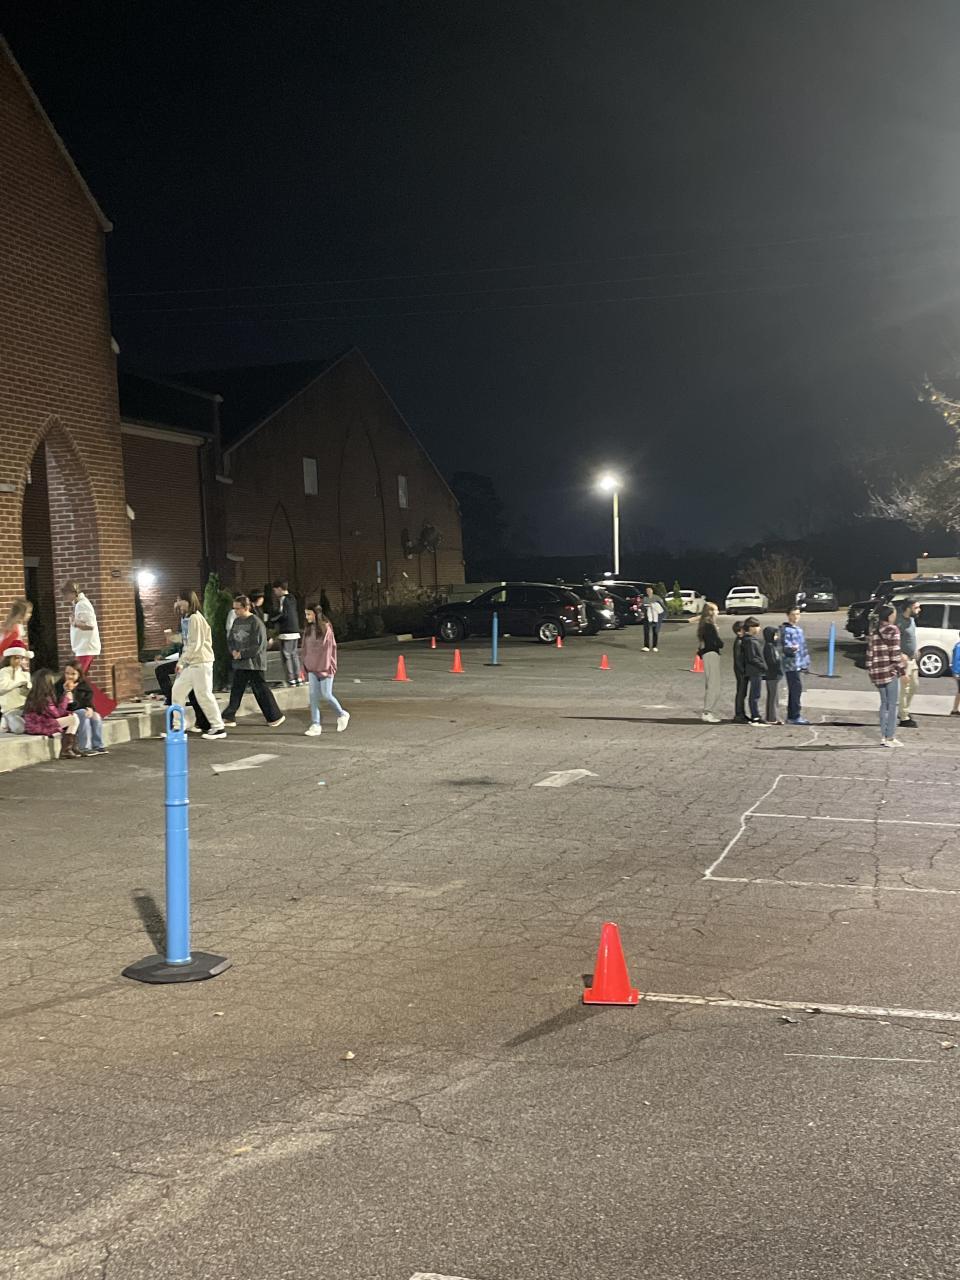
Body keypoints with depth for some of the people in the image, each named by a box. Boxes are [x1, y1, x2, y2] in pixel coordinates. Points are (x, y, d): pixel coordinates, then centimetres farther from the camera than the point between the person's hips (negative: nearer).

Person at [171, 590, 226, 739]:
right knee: (177, 691, 10)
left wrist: (182, 660, -16)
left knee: (204, 695, -6)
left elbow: (195, 644, -18)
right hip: (191, 664, 10)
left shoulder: (195, 618, -14)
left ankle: (218, 728, 1)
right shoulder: (188, 618, 14)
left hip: (201, 663, -10)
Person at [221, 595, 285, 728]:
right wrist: (233, 651, -4)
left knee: (260, 691, -1)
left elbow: (258, 646, -17)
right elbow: (230, 640, 16)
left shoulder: (256, 623, -12)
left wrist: (242, 654, -17)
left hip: (254, 663, -7)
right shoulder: (237, 621, 10)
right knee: (236, 690, 7)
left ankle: (276, 716, 9)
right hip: (239, 663, 7)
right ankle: (229, 717, 10)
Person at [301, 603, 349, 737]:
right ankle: (315, 726, 1)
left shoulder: (326, 628, -8)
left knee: (326, 694, -4)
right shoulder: (308, 629, 9)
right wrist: (306, 666, 10)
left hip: (324, 667, -5)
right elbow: (306, 649, 13)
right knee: (313, 696, -1)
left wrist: (326, 668, -12)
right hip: (312, 668, 5)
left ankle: (342, 715, 20)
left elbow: (329, 648, -9)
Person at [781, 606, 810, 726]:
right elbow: (785, 647, -20)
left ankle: (792, 716, 17)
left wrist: (806, 662, 26)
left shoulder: (799, 629, 19)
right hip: (792, 665, -9)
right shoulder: (786, 630, -11)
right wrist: (792, 648, -41)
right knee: (796, 689, -12)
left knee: (794, 691, 12)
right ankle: (795, 716, -9)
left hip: (799, 666, 9)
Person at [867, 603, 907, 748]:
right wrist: (902, 671, -10)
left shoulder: (874, 632, 12)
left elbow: (870, 653, 11)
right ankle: (890, 737, 2)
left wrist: (870, 671, 16)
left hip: (877, 672, 7)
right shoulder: (892, 630, -9)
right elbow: (895, 654, -14)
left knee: (884, 704, 15)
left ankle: (883, 736, 16)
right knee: (892, 705, 1)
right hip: (890, 671, -7)